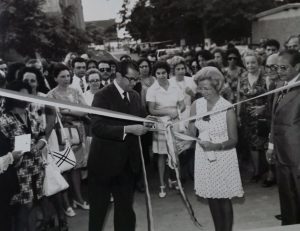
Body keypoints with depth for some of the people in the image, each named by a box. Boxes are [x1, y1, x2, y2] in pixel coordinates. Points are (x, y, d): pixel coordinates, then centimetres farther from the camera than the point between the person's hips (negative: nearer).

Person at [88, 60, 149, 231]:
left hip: (127, 162, 6)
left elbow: (140, 120, 15)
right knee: (99, 207, 12)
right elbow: (97, 127, -24)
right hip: (105, 162, -6)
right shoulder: (103, 96, -14)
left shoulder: (135, 96, 7)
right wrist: (127, 129, -30)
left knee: (126, 205, 19)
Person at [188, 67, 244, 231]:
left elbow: (233, 140, -13)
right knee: (211, 197, 16)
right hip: (204, 157, 4)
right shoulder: (196, 105, -5)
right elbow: (191, 133, -4)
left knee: (224, 199, 7)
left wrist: (215, 146, -28)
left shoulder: (227, 108, -17)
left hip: (223, 158, -4)